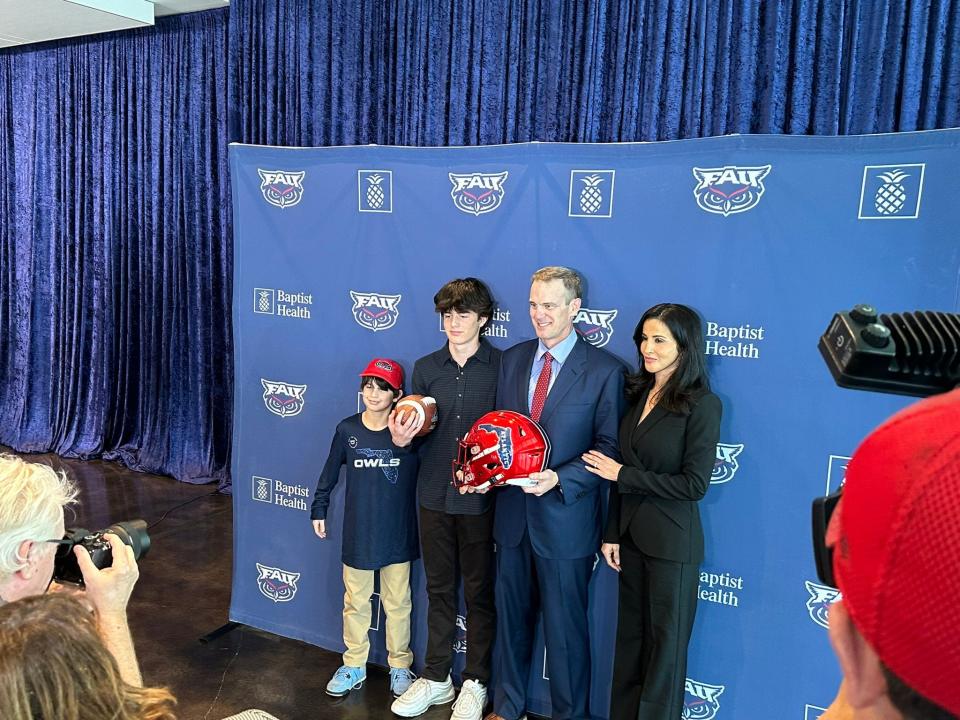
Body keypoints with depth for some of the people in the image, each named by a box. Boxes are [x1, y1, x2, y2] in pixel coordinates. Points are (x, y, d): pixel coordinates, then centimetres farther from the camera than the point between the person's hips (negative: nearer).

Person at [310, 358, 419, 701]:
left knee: (397, 603, 13)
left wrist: (405, 438, -28)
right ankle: (354, 665, 33)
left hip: (397, 533, -1)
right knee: (355, 602, 15)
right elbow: (330, 472, 7)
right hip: (357, 532, 2)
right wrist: (319, 508, 11)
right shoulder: (347, 429, -4)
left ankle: (399, 666, 30)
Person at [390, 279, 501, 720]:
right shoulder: (426, 368, 6)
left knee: (479, 592, 9)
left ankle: (475, 683, 26)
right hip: (434, 495, 4)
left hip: (481, 498, -3)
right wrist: (402, 438, -13)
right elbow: (416, 428, 9)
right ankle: (435, 678, 30)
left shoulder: (501, 366, -6)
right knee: (439, 588, 15)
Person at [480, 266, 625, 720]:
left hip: (565, 518, -4)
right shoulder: (512, 359, 7)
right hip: (512, 513, 5)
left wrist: (560, 480, -21)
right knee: (511, 617, 18)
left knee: (564, 626, 9)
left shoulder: (605, 370, -8)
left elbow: (609, 449, -8)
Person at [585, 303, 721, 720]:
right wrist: (611, 534, 6)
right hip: (631, 537, 6)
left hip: (672, 543, -6)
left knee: (665, 643, 9)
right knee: (630, 635, 17)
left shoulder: (701, 404, -13)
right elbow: (619, 469, 8)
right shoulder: (638, 395, 6)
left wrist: (623, 475, -13)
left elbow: (694, 484, -17)